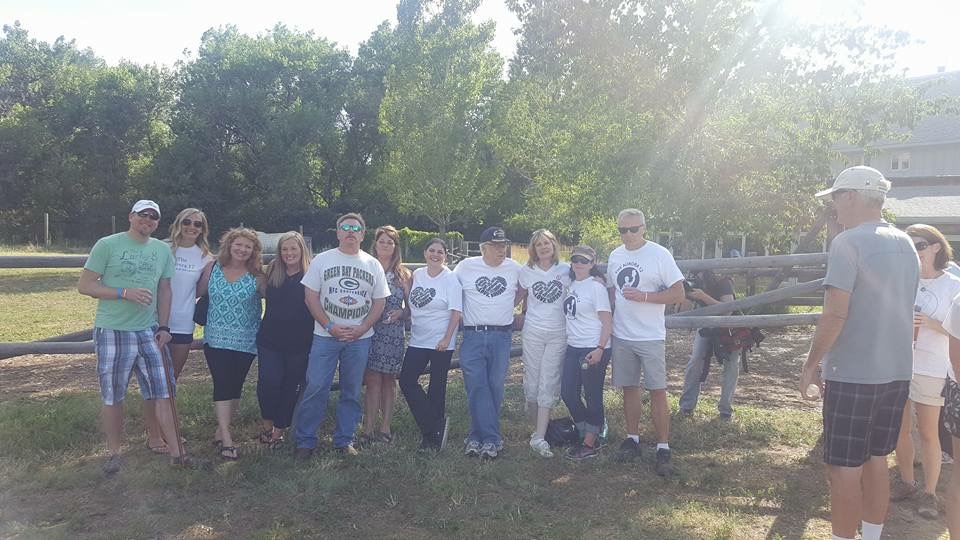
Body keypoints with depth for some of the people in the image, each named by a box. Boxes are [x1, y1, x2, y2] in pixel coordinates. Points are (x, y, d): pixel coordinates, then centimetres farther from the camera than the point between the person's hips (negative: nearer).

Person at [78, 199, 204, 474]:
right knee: (113, 397, 7)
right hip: (113, 332, -4)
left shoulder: (163, 250, 7)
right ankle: (114, 453, 22)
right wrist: (125, 292, -19)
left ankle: (176, 451, 11)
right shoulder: (107, 245, -6)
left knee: (163, 392, 4)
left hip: (149, 333, 4)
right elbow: (84, 285, -7)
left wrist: (164, 327, 5)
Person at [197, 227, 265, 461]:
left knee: (235, 387, 7)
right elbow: (198, 293, 4)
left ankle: (221, 431, 23)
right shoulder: (213, 269, 2)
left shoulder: (258, 276, -2)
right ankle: (226, 439, -6)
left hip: (246, 342, 0)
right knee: (222, 385, -7)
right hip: (216, 339, 0)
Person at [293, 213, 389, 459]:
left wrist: (361, 329, -7)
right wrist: (330, 326, -11)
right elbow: (311, 296, -1)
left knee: (351, 392, 8)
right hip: (325, 335, -2)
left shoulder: (373, 265, 6)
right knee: (315, 388, -4)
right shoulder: (322, 260, 2)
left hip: (359, 337, 2)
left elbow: (379, 302, 6)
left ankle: (344, 440, 20)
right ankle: (305, 440, 8)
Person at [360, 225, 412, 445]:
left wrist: (400, 313, -8)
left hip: (393, 333, 2)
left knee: (388, 381, 7)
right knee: (372, 380, -5)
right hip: (369, 330, -1)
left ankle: (385, 428, 15)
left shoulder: (403, 274, 9)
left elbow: (410, 305, 10)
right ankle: (368, 429, 1)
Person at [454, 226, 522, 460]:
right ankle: (492, 438, 1)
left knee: (495, 387, 3)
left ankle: (479, 436, 16)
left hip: (502, 336, 1)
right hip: (472, 336, -1)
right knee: (476, 387, -6)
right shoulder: (466, 266, 0)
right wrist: (462, 310, 8)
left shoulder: (514, 268, 5)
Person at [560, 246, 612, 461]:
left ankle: (590, 445, 14)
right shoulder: (571, 285, 11)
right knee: (568, 393, 8)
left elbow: (607, 322, -12)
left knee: (593, 397, 2)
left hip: (594, 350, -7)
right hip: (573, 348, 8)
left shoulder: (596, 287, -10)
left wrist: (600, 349, -21)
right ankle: (588, 433, 26)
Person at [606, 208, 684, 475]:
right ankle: (632, 439, 25)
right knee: (629, 388, 13)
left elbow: (679, 294, -11)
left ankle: (663, 448, 5)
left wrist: (643, 296, -21)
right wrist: (609, 317, 8)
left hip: (650, 336, -5)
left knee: (657, 391, -2)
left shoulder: (659, 254, -9)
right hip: (621, 335, 5)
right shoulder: (615, 256, 9)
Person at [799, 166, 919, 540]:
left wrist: (811, 365, -12)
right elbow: (899, 309, 18)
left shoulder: (849, 242, -15)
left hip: (853, 373, -8)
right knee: (876, 460, 17)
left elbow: (835, 314, -21)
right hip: (896, 371, 8)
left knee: (844, 468, 2)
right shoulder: (905, 244, 10)